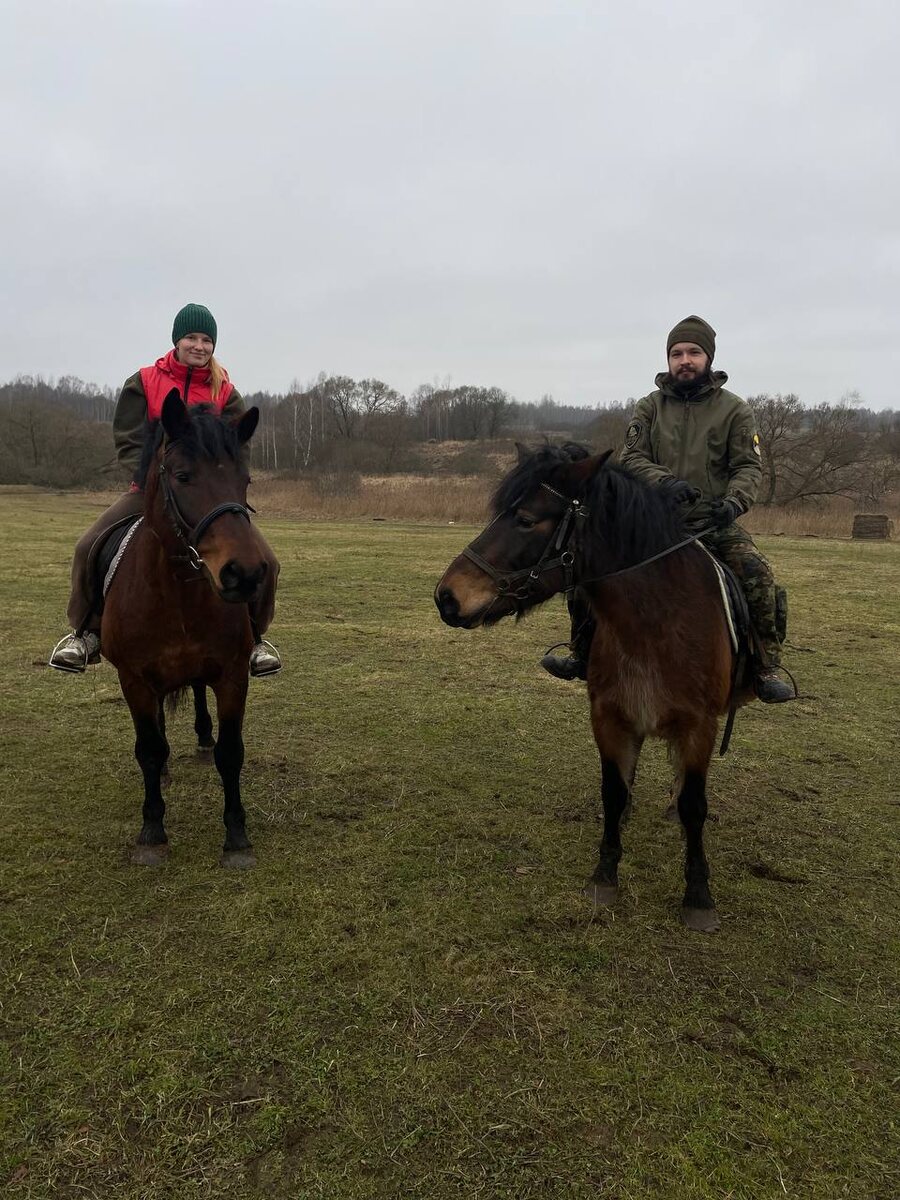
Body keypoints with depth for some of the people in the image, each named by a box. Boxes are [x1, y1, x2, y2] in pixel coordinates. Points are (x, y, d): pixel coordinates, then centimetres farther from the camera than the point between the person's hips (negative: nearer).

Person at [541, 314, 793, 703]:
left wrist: (734, 502, -21)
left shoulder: (734, 409, 6)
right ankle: (582, 657, 10)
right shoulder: (649, 407, 9)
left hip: (714, 519, -1)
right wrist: (664, 481, -22)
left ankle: (766, 670, -13)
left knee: (757, 575, -28)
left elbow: (749, 467, 1)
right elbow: (630, 457, -1)